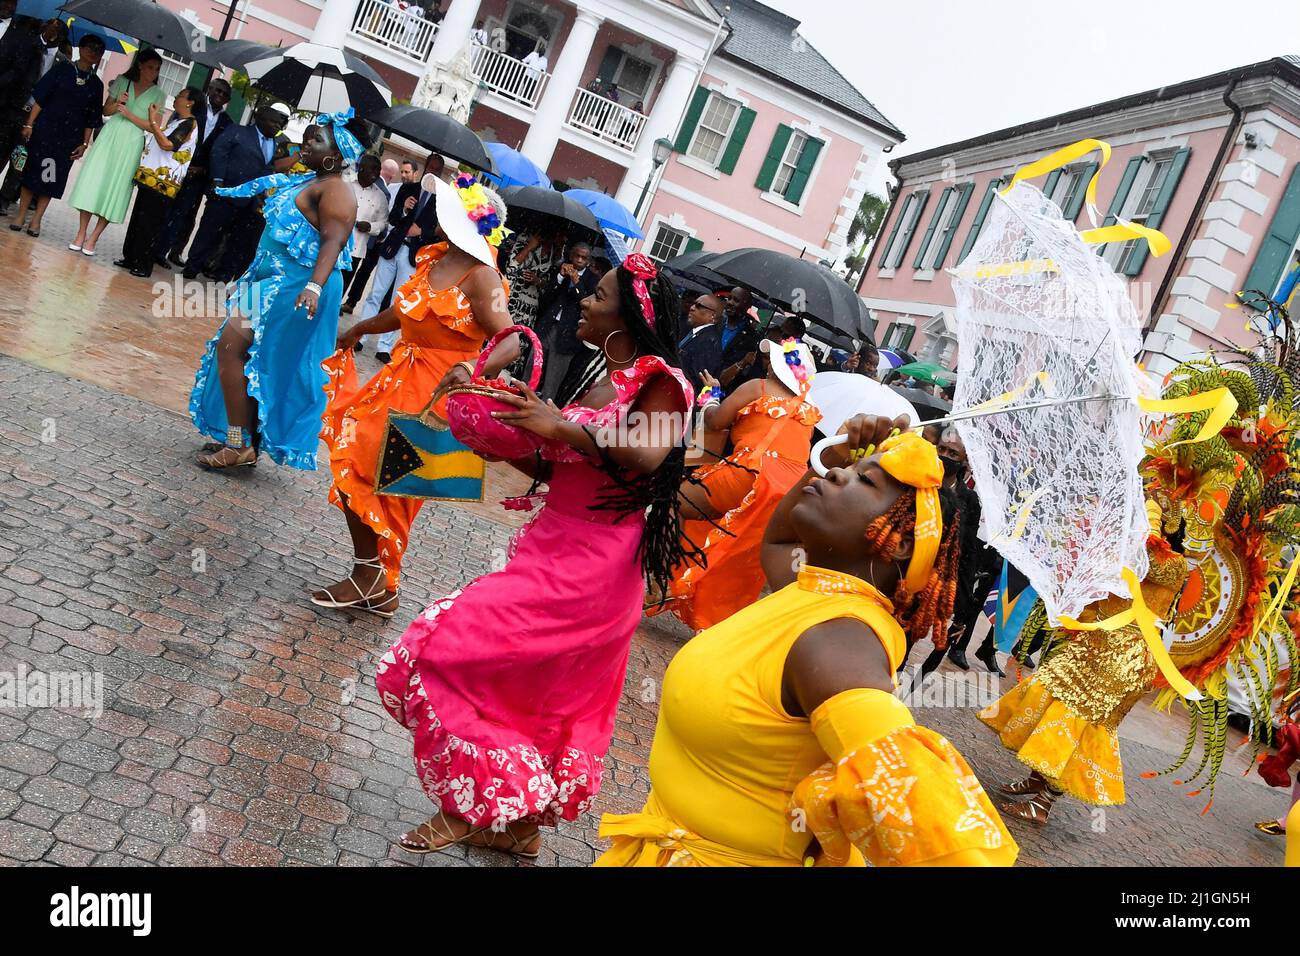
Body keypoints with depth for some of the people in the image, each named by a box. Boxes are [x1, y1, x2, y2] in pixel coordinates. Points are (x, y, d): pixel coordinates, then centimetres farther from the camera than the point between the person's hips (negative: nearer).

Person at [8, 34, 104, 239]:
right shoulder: (62, 69, 1)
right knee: (33, 169, 0)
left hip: (70, 136, 2)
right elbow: (40, 98, -1)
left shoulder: (96, 84, 7)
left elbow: (91, 119, 7)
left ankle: (36, 220, 7)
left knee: (53, 176, 2)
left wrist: (85, 143, -1)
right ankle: (20, 215, 7)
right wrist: (30, 124, -8)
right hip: (45, 128, -2)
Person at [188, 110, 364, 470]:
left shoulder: (335, 190, -15)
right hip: (273, 282, 10)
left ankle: (239, 444, -5)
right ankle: (244, 440, 25)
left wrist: (315, 286, -40)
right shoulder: (308, 181, 15)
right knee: (251, 357, 14)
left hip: (294, 289, -10)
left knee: (232, 346, -12)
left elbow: (333, 242, -27)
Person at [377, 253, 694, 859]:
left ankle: (475, 807, 10)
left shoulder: (657, 379, -10)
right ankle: (520, 825, 35)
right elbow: (549, 469, 14)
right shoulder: (595, 382, 13)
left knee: (446, 651, -8)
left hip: (588, 571, -8)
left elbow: (648, 454, -29)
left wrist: (561, 427, -26)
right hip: (555, 552, 8)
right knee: (549, 697, 18)